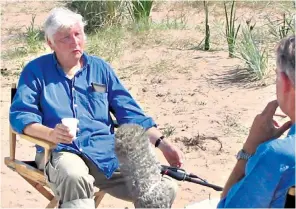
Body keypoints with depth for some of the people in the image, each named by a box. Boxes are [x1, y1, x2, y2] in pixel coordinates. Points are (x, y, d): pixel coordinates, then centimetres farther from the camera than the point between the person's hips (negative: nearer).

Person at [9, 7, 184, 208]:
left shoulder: (100, 68, 16)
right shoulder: (36, 70, 7)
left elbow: (130, 112, 15)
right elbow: (20, 114, -3)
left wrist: (163, 143, 4)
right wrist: (51, 134, -23)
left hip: (107, 151, 3)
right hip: (62, 152, -3)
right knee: (74, 178, -42)